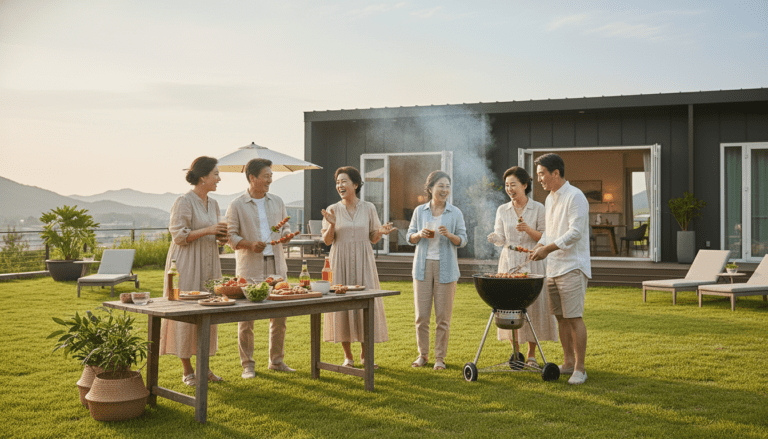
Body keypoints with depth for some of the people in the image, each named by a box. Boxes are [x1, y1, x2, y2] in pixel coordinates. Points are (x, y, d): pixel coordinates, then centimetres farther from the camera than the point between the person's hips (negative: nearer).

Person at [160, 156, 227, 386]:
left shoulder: (213, 204, 12)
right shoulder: (184, 202, -12)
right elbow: (178, 235, -15)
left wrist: (221, 236, 2)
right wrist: (207, 230, -20)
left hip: (208, 264, 8)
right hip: (187, 264, -8)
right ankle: (187, 371, 7)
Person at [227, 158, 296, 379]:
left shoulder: (277, 202, 12)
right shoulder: (236, 205, -2)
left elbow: (286, 227, 19)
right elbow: (230, 236, -3)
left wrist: (286, 235, -4)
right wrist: (249, 244, -19)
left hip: (276, 265, 4)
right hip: (250, 268, -4)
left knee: (279, 315, 7)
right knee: (246, 318, 0)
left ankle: (276, 361, 20)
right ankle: (247, 364, 11)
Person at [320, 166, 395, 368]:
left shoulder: (368, 208, 4)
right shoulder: (332, 210, 3)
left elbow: (373, 239, 9)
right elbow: (327, 241, 2)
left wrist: (381, 232, -12)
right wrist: (332, 225, -16)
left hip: (363, 261, 0)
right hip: (341, 262, 0)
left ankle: (365, 354, 12)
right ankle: (348, 355, 12)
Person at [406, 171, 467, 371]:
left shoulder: (455, 213, 2)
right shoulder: (419, 211, 6)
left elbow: (463, 240, 2)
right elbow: (409, 237, 11)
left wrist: (449, 235, -17)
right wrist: (420, 234, -10)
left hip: (445, 267, -1)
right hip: (423, 266, 1)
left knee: (443, 315, 1)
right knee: (421, 315, 3)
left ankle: (440, 357, 13)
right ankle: (423, 354, 19)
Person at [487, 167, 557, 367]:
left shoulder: (538, 208, -1)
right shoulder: (502, 210, 7)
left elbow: (544, 238, -2)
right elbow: (501, 239, 5)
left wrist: (528, 229, -18)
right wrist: (494, 238, -17)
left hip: (532, 261, -2)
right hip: (509, 261, 2)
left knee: (533, 304, -1)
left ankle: (531, 354, 11)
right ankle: (516, 354, 14)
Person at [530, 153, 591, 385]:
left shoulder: (575, 197, -12)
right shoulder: (550, 198, 16)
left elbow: (575, 233, -20)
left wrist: (548, 248, -21)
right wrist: (540, 245, 6)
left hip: (572, 266, -9)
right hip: (553, 267, 9)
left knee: (574, 318, -7)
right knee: (560, 317, 12)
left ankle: (579, 368, -1)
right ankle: (568, 362, 21)